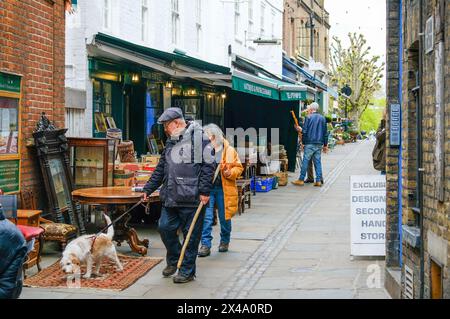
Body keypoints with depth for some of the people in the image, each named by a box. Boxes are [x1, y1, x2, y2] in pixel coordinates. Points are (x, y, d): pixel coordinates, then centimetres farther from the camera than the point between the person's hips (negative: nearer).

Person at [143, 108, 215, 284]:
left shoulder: (198, 137, -7)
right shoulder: (170, 142, 18)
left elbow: (208, 165, -13)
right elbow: (161, 169, 25)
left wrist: (204, 191, -17)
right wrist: (148, 189, 21)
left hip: (191, 198, -7)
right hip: (170, 197, 8)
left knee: (191, 235, 2)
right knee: (165, 227, 7)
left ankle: (187, 271, 13)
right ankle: (173, 261, 29)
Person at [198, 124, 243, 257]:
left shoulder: (229, 150, 0)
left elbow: (239, 168, 4)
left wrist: (230, 173, -15)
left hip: (223, 189, -1)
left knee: (225, 217, 10)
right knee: (206, 217, -6)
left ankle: (225, 241, 30)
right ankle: (205, 245, -1)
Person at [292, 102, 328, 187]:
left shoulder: (309, 117, -5)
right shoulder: (322, 118, 10)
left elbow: (304, 131, -9)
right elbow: (325, 133, 12)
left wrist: (303, 142, 5)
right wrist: (325, 145, 17)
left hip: (310, 143, -5)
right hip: (319, 144, 5)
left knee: (305, 161, 0)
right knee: (318, 162, 7)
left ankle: (301, 180, 3)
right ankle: (318, 181, 5)